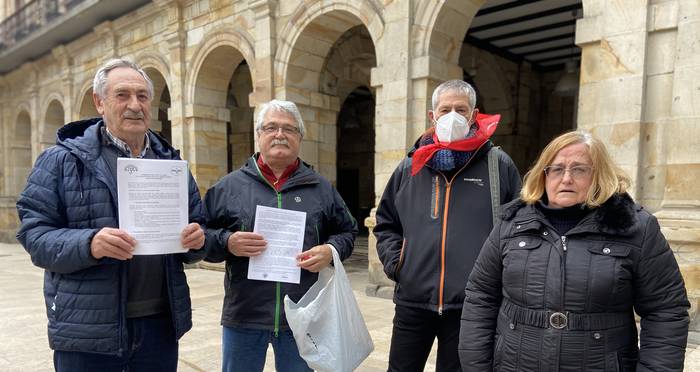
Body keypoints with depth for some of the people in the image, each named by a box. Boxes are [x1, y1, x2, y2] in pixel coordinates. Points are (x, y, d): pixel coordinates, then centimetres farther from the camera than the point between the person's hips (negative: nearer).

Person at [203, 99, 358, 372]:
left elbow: (347, 231, 12)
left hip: (302, 317, 1)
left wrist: (331, 250, -8)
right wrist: (227, 242, -15)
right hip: (243, 317, 0)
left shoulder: (320, 188, 6)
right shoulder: (229, 186, 3)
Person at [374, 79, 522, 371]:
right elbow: (385, 224, 17)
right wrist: (394, 262, 3)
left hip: (470, 306, -2)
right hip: (412, 301, 3)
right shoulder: (410, 167, 8)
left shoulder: (499, 165, 0)